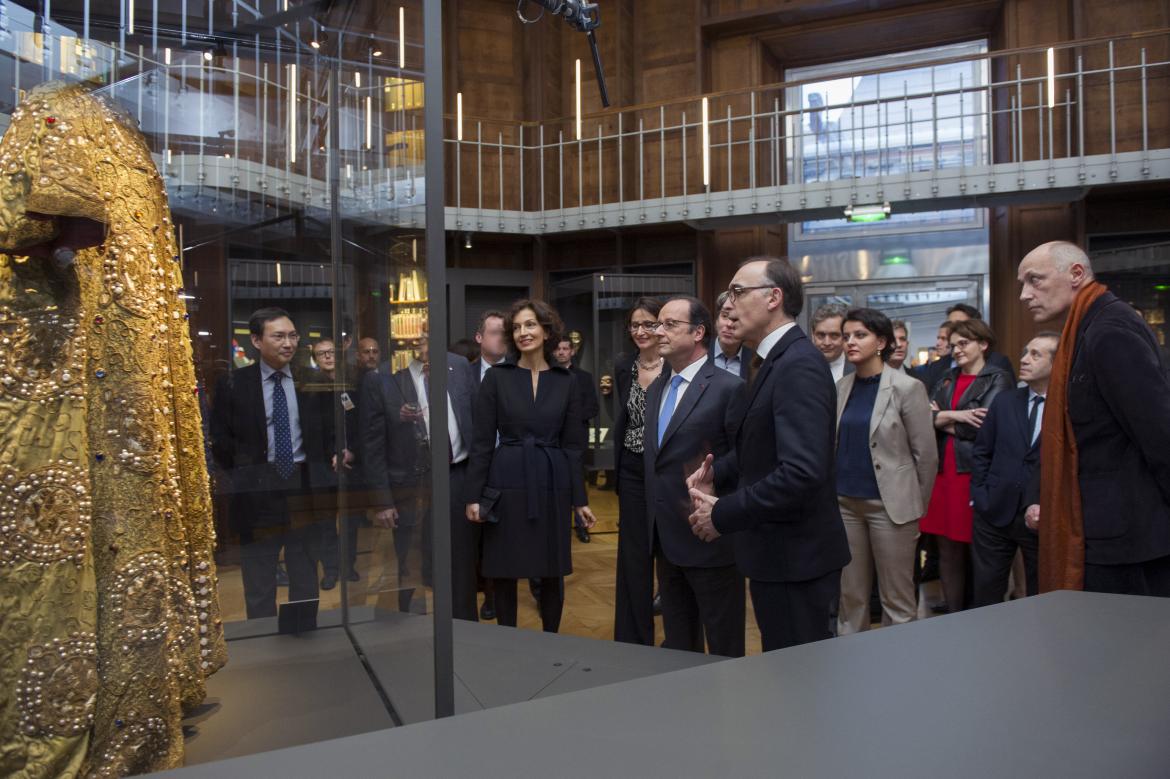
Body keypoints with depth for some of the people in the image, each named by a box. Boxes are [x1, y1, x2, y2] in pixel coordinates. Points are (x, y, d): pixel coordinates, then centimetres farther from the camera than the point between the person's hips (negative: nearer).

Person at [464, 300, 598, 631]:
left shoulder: (565, 382, 4)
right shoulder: (496, 377, -1)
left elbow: (573, 445, 6)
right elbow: (482, 441, -1)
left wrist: (579, 498, 4)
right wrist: (473, 495, -5)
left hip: (552, 485, 2)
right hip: (507, 483, -1)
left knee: (552, 574, 9)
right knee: (504, 574, 5)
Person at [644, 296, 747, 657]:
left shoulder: (729, 388, -13)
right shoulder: (656, 388, 12)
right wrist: (653, 523, 13)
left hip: (709, 537, -7)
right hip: (665, 538, 8)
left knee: (723, 648, 5)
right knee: (678, 644, 19)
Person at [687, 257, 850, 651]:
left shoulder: (799, 365, -21)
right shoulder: (777, 360, 10)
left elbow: (802, 470, -29)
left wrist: (722, 515, -22)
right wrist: (717, 471, 3)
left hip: (796, 557, -9)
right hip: (779, 550, 9)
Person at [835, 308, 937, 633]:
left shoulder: (906, 388, -7)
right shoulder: (841, 388, 6)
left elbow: (926, 454, -4)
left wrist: (917, 506, 1)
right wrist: (833, 491, 10)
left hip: (890, 504, -4)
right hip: (845, 503, 4)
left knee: (897, 599, 3)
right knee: (850, 595, 10)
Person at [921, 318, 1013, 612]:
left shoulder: (998, 379, -2)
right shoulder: (947, 379, 16)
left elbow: (983, 424, -14)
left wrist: (943, 419, -1)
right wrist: (957, 416, -11)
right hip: (944, 473, 6)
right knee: (948, 551, 9)